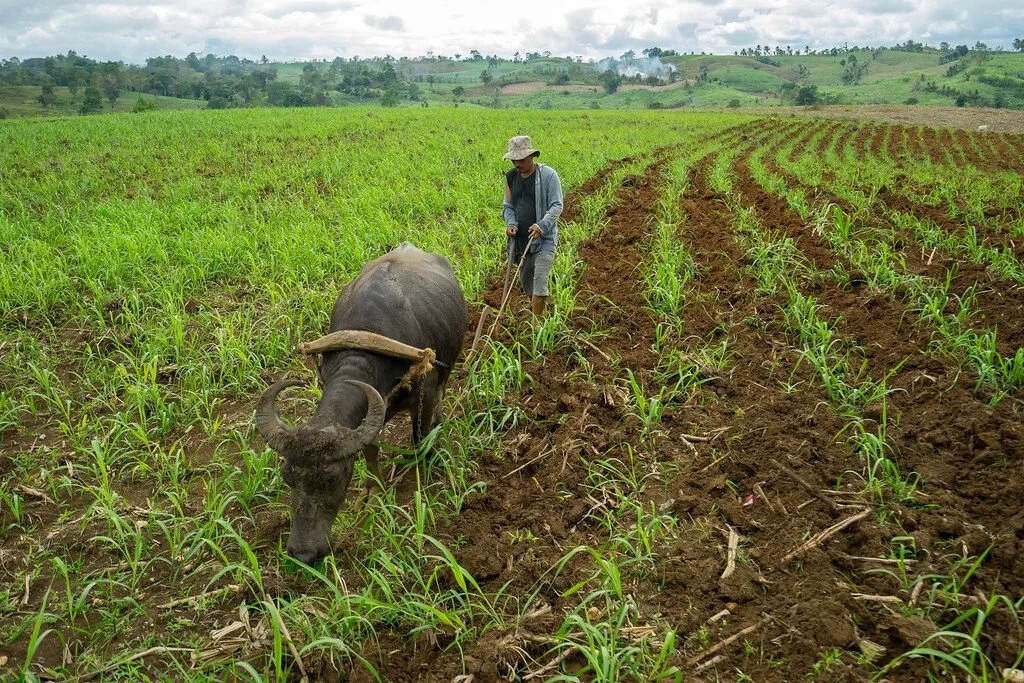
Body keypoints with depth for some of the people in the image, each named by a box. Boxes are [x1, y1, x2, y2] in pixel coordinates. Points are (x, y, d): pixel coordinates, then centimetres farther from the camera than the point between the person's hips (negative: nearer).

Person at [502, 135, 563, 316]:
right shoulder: (511, 176, 8)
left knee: (539, 283, -13)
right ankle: (542, 311, 36)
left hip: (544, 238, -6)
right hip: (521, 239, 6)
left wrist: (542, 226, -25)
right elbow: (508, 206, 12)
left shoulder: (548, 175, -8)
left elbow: (556, 206, -10)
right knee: (526, 282, 15)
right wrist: (511, 223, -8)